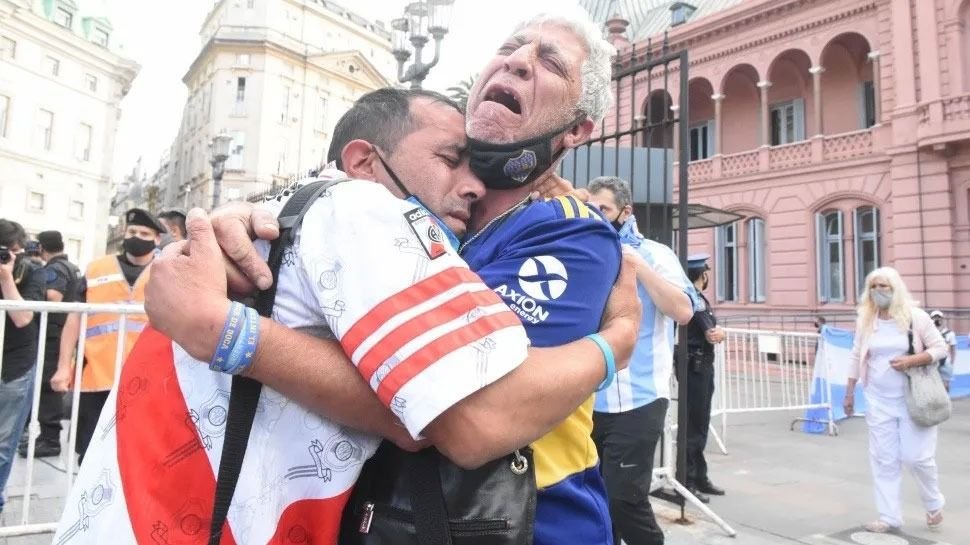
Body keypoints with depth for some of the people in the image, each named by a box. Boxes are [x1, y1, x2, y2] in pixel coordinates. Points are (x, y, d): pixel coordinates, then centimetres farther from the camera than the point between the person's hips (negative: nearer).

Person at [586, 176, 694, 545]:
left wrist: (638, 265, -17)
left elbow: (683, 312, -15)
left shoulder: (653, 253, -1)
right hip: (589, 402, 5)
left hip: (637, 402, -5)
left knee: (624, 498, -6)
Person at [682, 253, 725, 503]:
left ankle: (699, 476, 24)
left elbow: (712, 331, 14)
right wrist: (719, 332, 3)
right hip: (695, 366, -10)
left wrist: (715, 331, -8)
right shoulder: (695, 299, -15)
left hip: (702, 366, 10)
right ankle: (686, 480, -1)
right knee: (693, 425, -6)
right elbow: (714, 335, -18)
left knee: (700, 424, 15)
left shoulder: (697, 298, 16)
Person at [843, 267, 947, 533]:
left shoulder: (915, 316, -6)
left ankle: (934, 504, 31)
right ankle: (889, 517, 14)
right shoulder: (865, 321, 3)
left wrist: (911, 361, -20)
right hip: (878, 401, 3)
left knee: (917, 456, 1)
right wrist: (849, 392, 9)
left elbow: (940, 348, -4)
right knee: (883, 459, 5)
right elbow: (856, 357, 9)